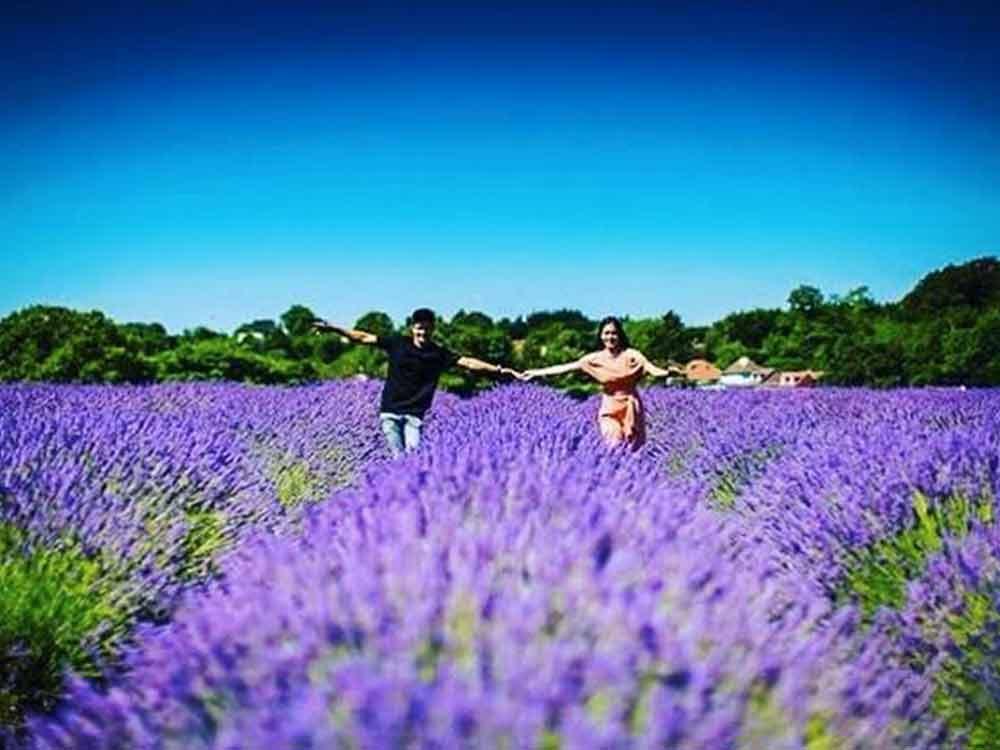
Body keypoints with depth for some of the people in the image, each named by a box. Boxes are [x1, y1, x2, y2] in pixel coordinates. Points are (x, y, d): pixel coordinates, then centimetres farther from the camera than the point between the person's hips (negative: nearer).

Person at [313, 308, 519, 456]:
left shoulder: (439, 354, 1)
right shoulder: (397, 344, 1)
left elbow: (468, 362, -8)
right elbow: (363, 337, 2)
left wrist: (498, 369, -18)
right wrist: (332, 328, -2)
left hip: (414, 414, 0)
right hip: (390, 411, 0)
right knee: (398, 457, -9)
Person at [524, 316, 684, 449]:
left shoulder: (631, 355, -8)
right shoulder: (595, 359, -1)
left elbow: (652, 369, -20)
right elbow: (564, 367, 0)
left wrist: (667, 372, -44)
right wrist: (537, 372, -2)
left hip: (630, 408, -1)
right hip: (609, 410, 1)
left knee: (632, 449, 4)